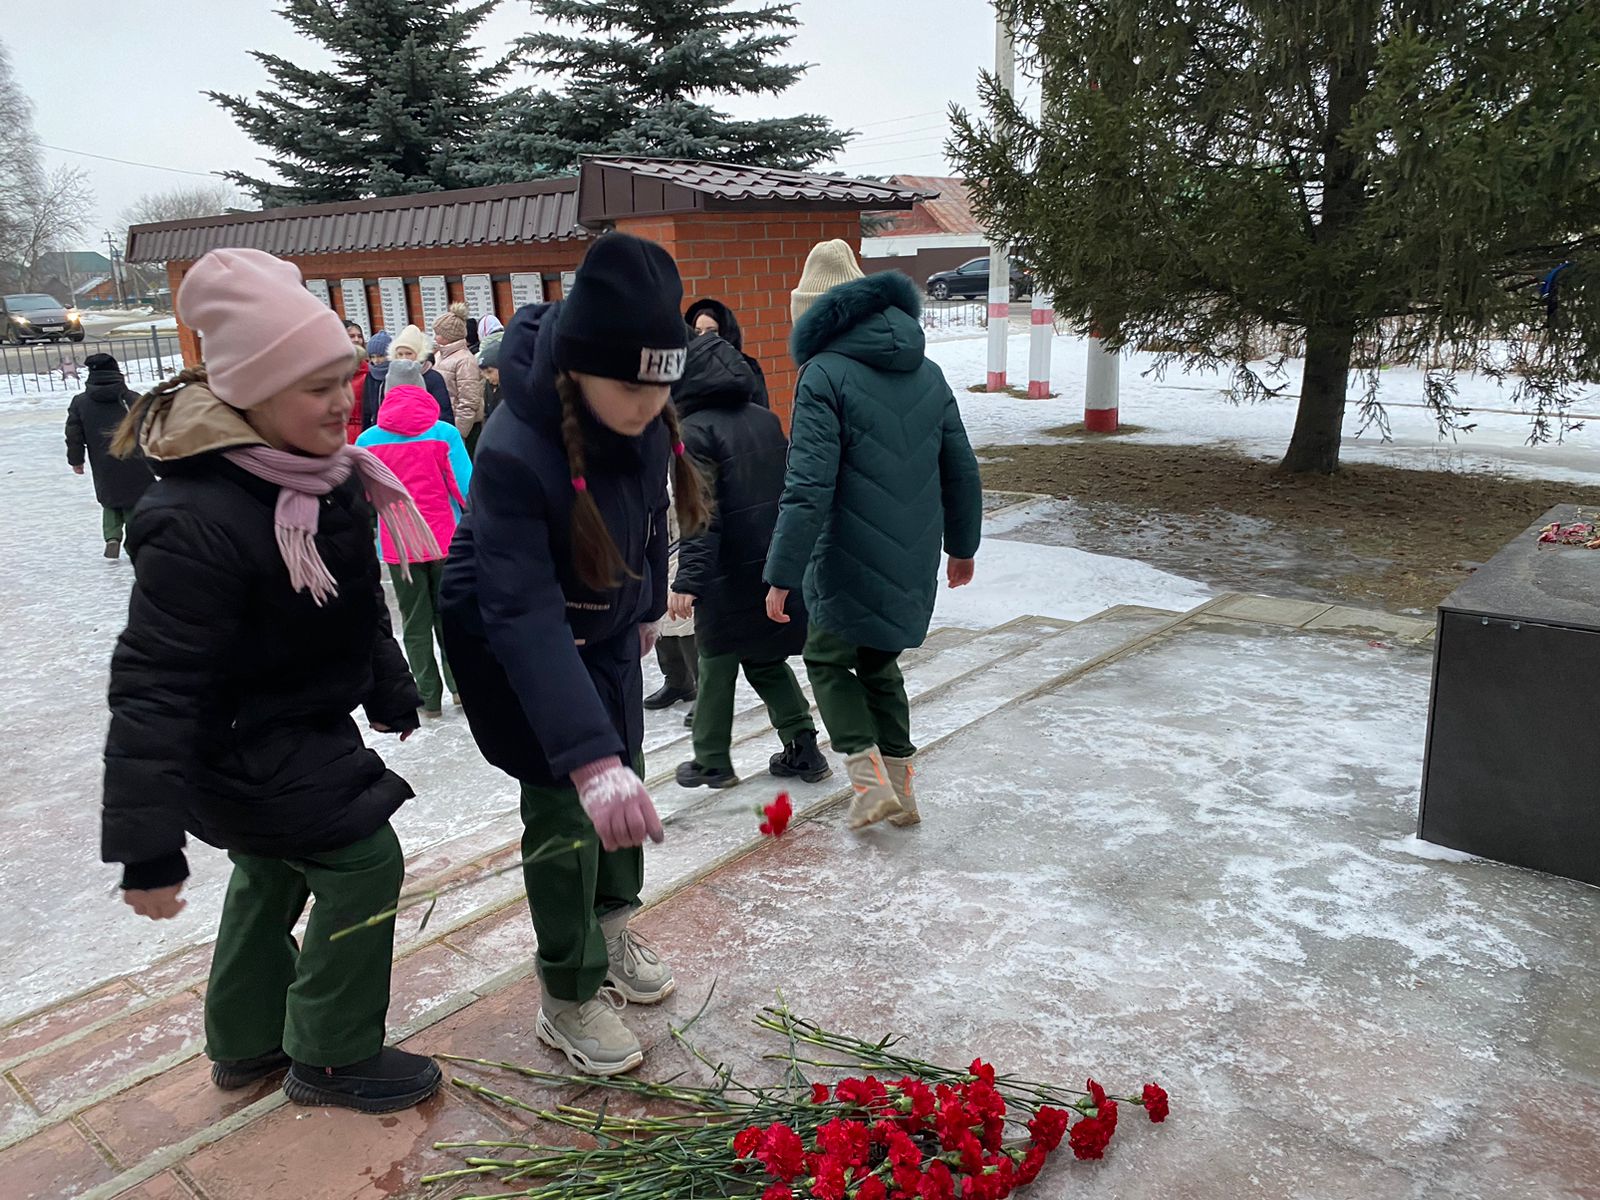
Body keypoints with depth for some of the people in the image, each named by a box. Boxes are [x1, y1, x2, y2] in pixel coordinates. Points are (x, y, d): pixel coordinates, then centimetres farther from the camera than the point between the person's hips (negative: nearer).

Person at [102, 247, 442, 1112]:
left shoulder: (322, 474, -4)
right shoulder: (196, 520, -32)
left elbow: (356, 604, 12)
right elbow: (153, 685, -30)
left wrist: (390, 692, 23)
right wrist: (147, 847, -27)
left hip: (305, 726, 10)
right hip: (243, 748, -9)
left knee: (272, 872, 22)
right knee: (364, 862, -5)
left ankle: (245, 1044, 44)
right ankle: (332, 1058, 17)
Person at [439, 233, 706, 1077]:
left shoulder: (644, 416, -18)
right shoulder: (514, 454, -38)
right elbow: (527, 618, -43)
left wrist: (644, 604, 15)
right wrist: (588, 757, -49)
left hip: (605, 627, 6)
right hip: (511, 644, -6)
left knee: (624, 781, 16)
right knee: (567, 807, -3)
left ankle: (610, 930, 42)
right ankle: (569, 1002, 18)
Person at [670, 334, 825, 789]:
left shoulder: (694, 430, -11)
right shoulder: (765, 418, 10)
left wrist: (688, 580, -23)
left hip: (730, 572, -6)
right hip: (777, 564, 7)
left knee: (716, 665, 8)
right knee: (768, 661, 18)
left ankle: (712, 762, 17)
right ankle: (803, 750, 17)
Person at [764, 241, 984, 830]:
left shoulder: (825, 374, -12)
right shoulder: (927, 373, 8)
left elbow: (809, 486, -20)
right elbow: (962, 472, 13)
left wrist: (783, 576, -17)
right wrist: (962, 545, 25)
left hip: (849, 563, -6)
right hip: (915, 562, 6)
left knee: (828, 659, 15)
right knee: (880, 664, 22)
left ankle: (870, 779, 5)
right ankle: (901, 789, 25)